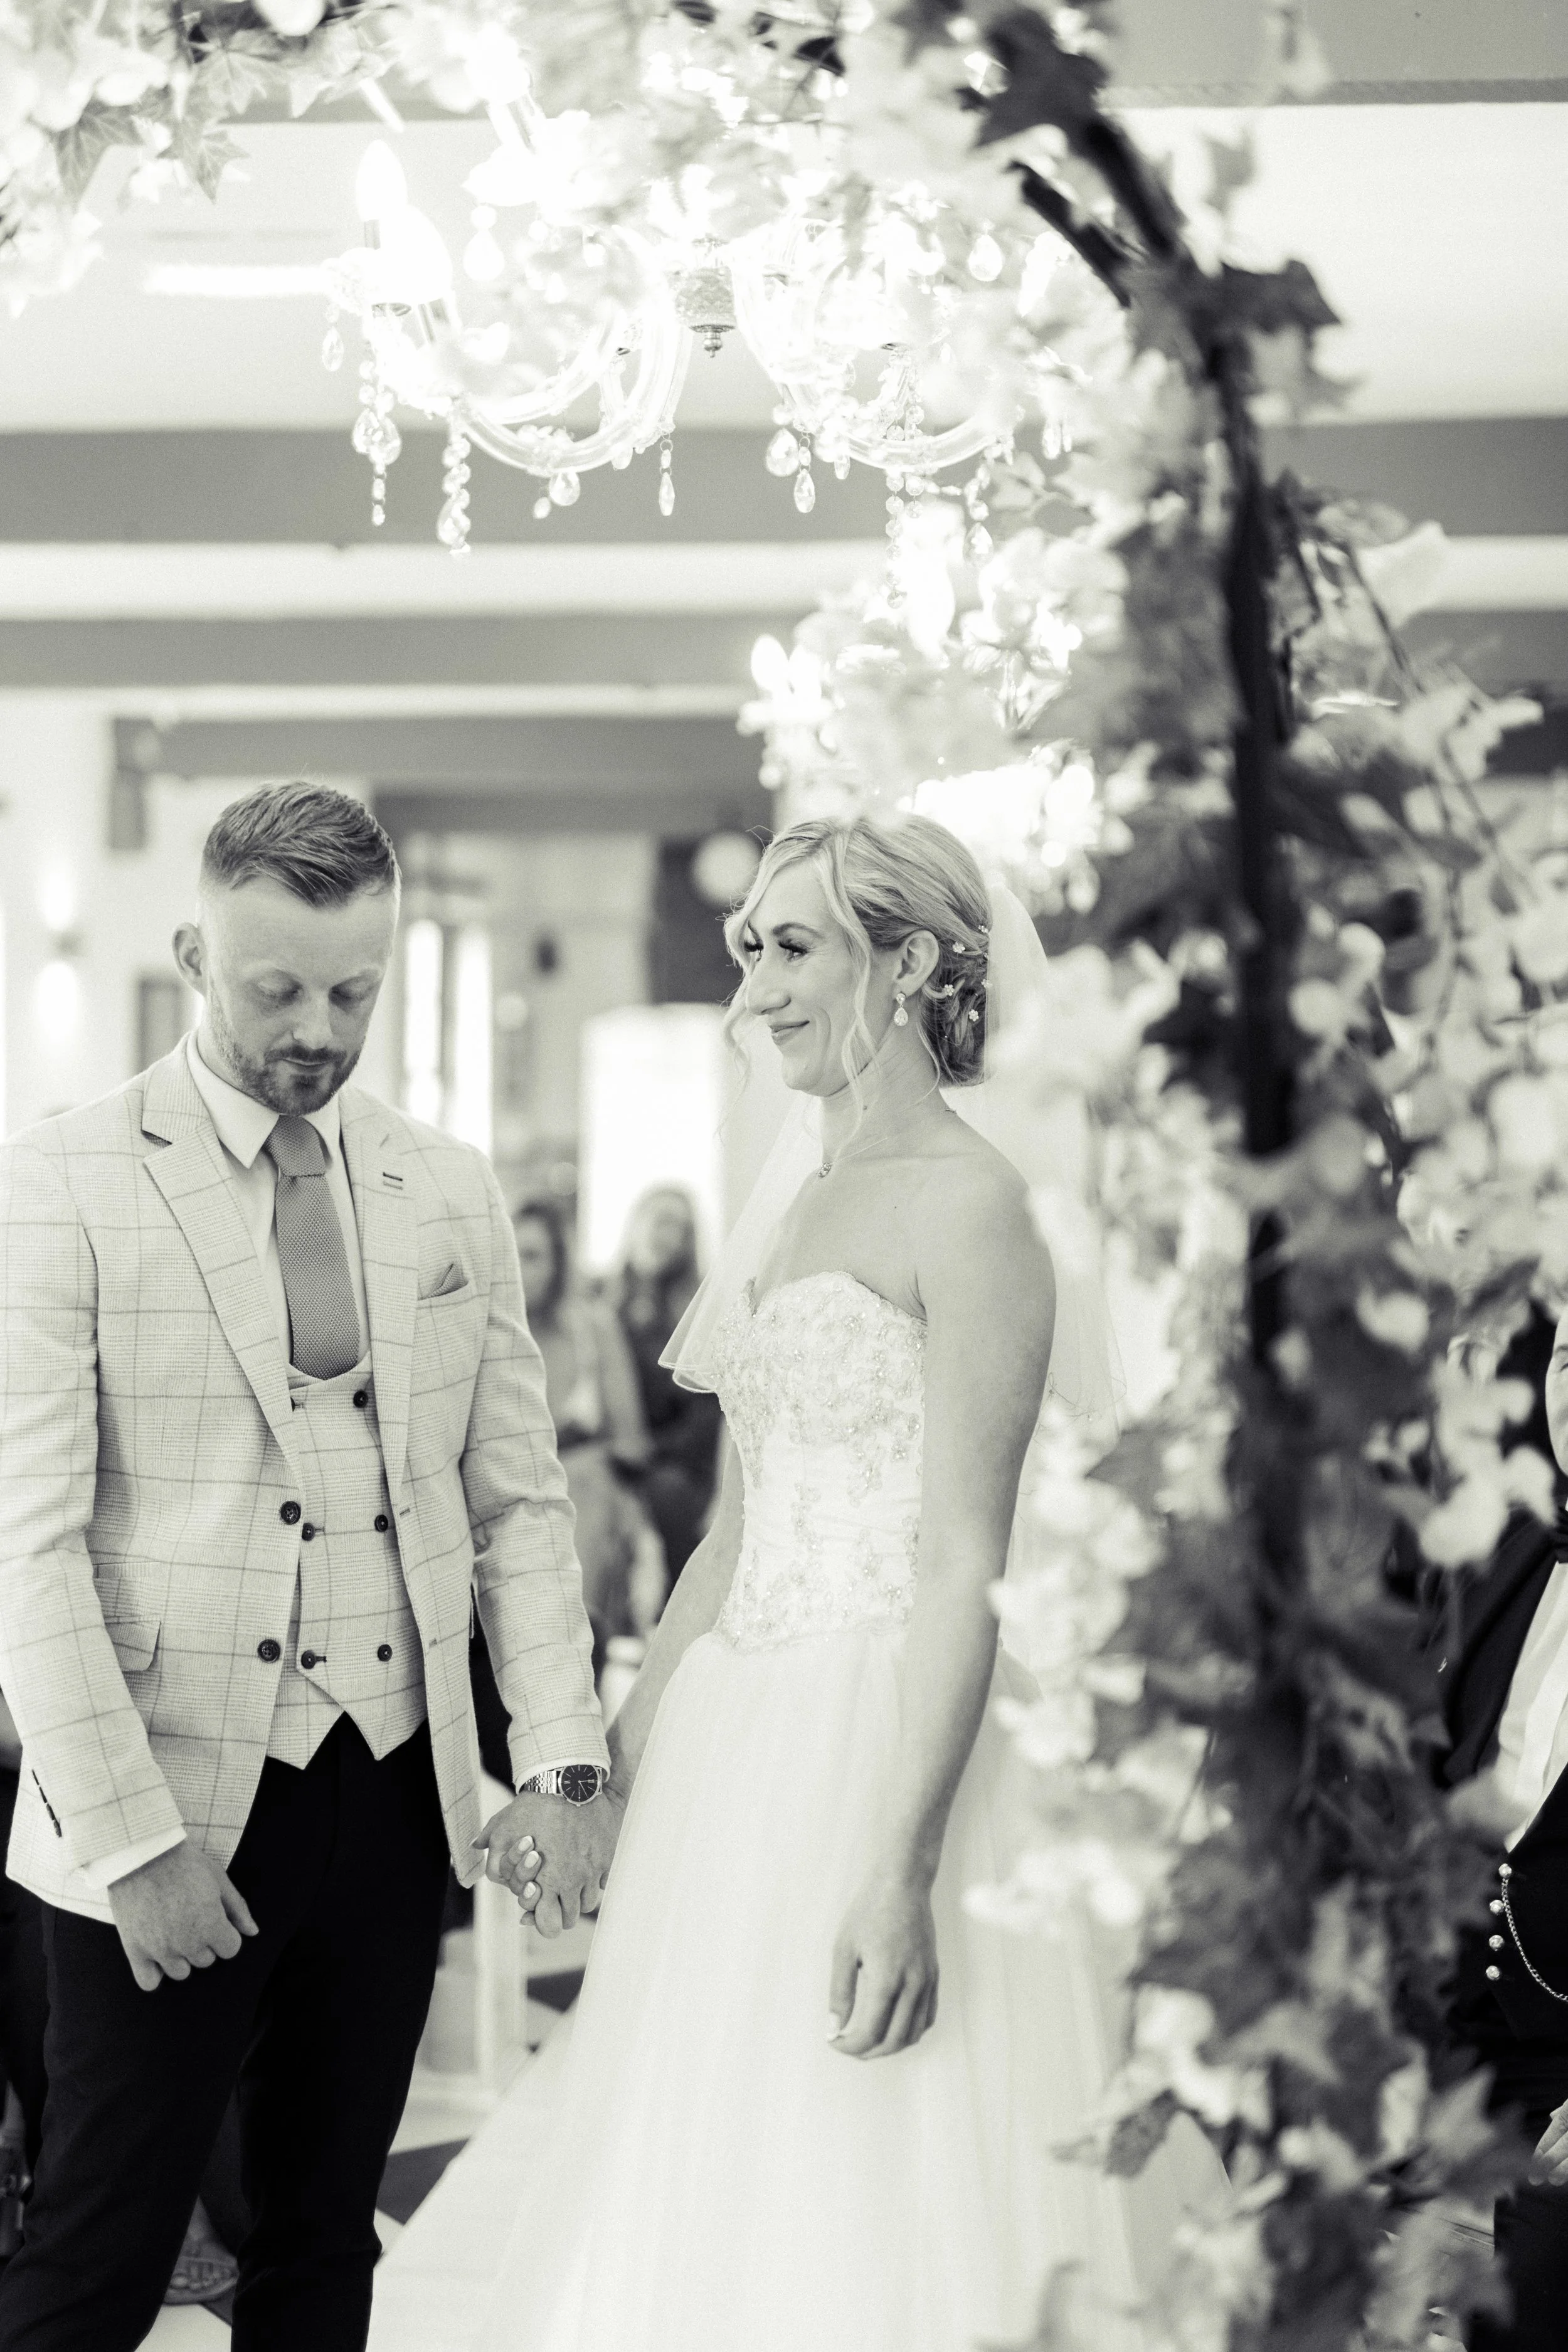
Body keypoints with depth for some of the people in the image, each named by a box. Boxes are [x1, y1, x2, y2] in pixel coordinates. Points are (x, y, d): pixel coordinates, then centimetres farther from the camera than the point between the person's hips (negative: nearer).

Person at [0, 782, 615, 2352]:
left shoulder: (453, 1196, 8)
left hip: (394, 1803, 5)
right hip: (165, 1818, -4)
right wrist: (132, 1841, -15)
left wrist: (561, 1760, -1)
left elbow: (518, 1497, 11)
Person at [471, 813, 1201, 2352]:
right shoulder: (790, 1194, 14)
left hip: (887, 1745, -8)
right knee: (706, 2220, 13)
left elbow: (965, 1565, -18)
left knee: (868, 2224, -2)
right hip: (738, 1755, 8)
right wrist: (610, 1764, 18)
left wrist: (903, 1871, -24)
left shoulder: (965, 1207, -11)